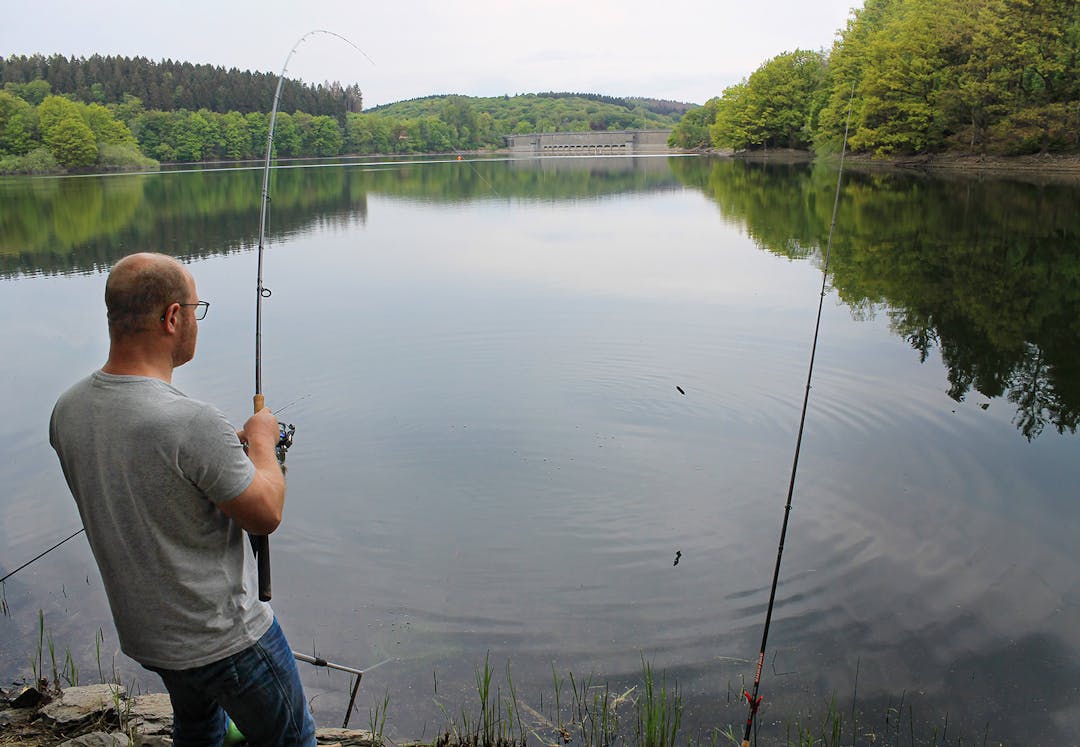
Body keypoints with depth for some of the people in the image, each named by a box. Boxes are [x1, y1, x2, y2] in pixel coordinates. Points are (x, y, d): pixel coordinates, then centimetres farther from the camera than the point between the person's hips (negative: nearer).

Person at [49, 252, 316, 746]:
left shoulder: (68, 410, -8)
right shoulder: (192, 424, -33)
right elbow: (266, 515, -19)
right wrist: (262, 442, -3)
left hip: (140, 631, 8)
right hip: (225, 640, -7)